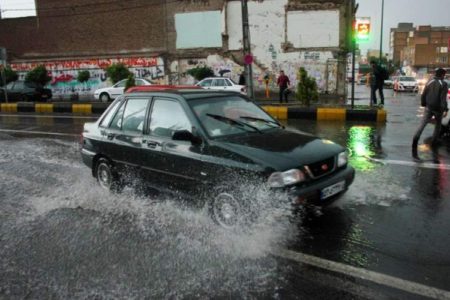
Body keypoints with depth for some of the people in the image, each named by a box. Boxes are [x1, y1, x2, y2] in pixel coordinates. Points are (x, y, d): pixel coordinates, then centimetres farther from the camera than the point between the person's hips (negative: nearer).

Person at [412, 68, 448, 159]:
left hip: (428, 107, 3)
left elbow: (423, 95, 9)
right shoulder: (444, 84, -8)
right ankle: (434, 141, 22)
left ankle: (416, 138, -30)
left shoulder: (429, 82, 5)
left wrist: (423, 103, 21)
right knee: (438, 124, 18)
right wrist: (445, 109, -17)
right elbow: (443, 98, -16)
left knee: (422, 124, -6)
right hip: (438, 108, -3)